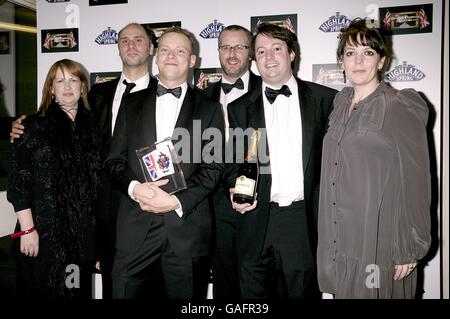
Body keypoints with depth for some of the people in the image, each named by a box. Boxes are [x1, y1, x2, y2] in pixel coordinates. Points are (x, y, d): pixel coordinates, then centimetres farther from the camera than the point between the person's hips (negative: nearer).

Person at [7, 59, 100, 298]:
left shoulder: (92, 127, 8)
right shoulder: (34, 126, -1)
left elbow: (97, 180, 9)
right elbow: (18, 182, -5)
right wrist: (27, 229, -12)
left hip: (83, 233, 3)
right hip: (44, 232, -3)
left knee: (78, 290, 11)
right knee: (41, 290, 7)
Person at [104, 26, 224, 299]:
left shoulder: (209, 108, 7)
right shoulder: (132, 103, 13)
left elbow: (213, 167, 0)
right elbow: (115, 159, 9)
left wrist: (178, 201, -12)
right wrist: (134, 187, -11)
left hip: (187, 228, -1)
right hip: (135, 228, 1)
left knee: (185, 295, 6)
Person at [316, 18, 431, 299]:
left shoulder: (401, 108, -10)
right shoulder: (341, 104, 9)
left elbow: (416, 182, -11)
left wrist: (409, 251, -11)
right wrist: (328, 239, 13)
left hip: (380, 242, -5)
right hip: (339, 242, 6)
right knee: (345, 292, 14)